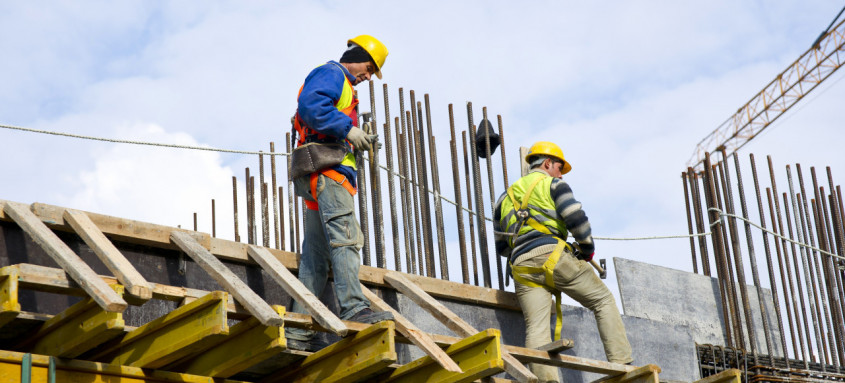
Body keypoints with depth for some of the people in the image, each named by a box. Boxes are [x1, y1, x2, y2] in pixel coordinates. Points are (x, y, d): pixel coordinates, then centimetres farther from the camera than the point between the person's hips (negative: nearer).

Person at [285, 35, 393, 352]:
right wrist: (347, 129, -17)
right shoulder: (331, 74, 2)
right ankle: (354, 309, -32)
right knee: (345, 238, -21)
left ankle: (298, 332, 1)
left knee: (316, 256, 4)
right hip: (327, 170, -10)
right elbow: (310, 105, -18)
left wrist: (357, 142, 14)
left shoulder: (341, 85, 33)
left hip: (322, 180, 10)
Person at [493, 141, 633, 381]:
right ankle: (621, 364, -3)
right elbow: (576, 219, -4)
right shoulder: (552, 184, 11)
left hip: (521, 267, 5)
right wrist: (587, 249, 10)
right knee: (603, 301, 8)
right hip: (552, 255, -4)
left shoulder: (506, 197, 28)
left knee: (536, 328, -7)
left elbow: (501, 246, 28)